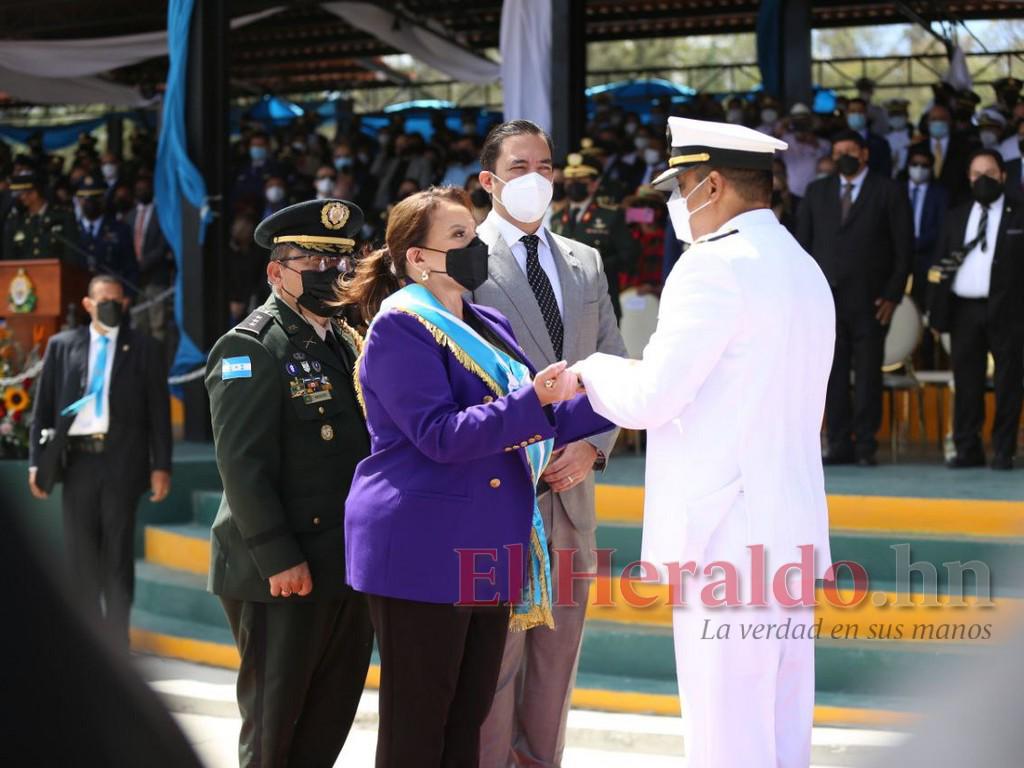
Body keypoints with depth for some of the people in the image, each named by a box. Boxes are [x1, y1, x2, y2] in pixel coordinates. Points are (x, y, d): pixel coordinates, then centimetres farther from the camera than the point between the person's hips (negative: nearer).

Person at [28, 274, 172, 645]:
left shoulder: (144, 349, 5)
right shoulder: (61, 345, 9)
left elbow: (159, 411, 3)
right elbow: (43, 407, 9)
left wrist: (160, 467, -3)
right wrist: (37, 461, 3)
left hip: (122, 461, -2)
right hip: (77, 458, 2)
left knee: (118, 553, 2)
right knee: (80, 553, 7)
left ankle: (116, 641, 9)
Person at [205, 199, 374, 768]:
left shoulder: (348, 343, 15)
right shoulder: (251, 348, -10)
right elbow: (243, 465, -17)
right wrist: (279, 559, -21)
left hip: (347, 569, 8)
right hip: (281, 574, -7)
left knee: (331, 721, 13)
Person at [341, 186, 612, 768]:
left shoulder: (490, 327, 16)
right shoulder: (400, 327, -10)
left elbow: (523, 427, 20)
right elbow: (440, 435, -19)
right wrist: (534, 400, -27)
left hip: (487, 556, 8)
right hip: (424, 553, -8)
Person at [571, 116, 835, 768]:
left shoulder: (716, 266, -12)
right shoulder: (806, 270, 17)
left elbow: (649, 399, -14)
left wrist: (592, 371, 6)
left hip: (725, 535, -9)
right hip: (793, 528, 9)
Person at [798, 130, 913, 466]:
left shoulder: (889, 192, 5)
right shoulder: (817, 192, 14)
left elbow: (903, 247, 1)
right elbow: (803, 243, 13)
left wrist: (892, 295, -5)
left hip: (869, 300, -3)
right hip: (825, 297, 3)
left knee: (867, 374, -2)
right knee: (833, 375, 1)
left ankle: (866, 446, 2)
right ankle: (839, 444, 4)